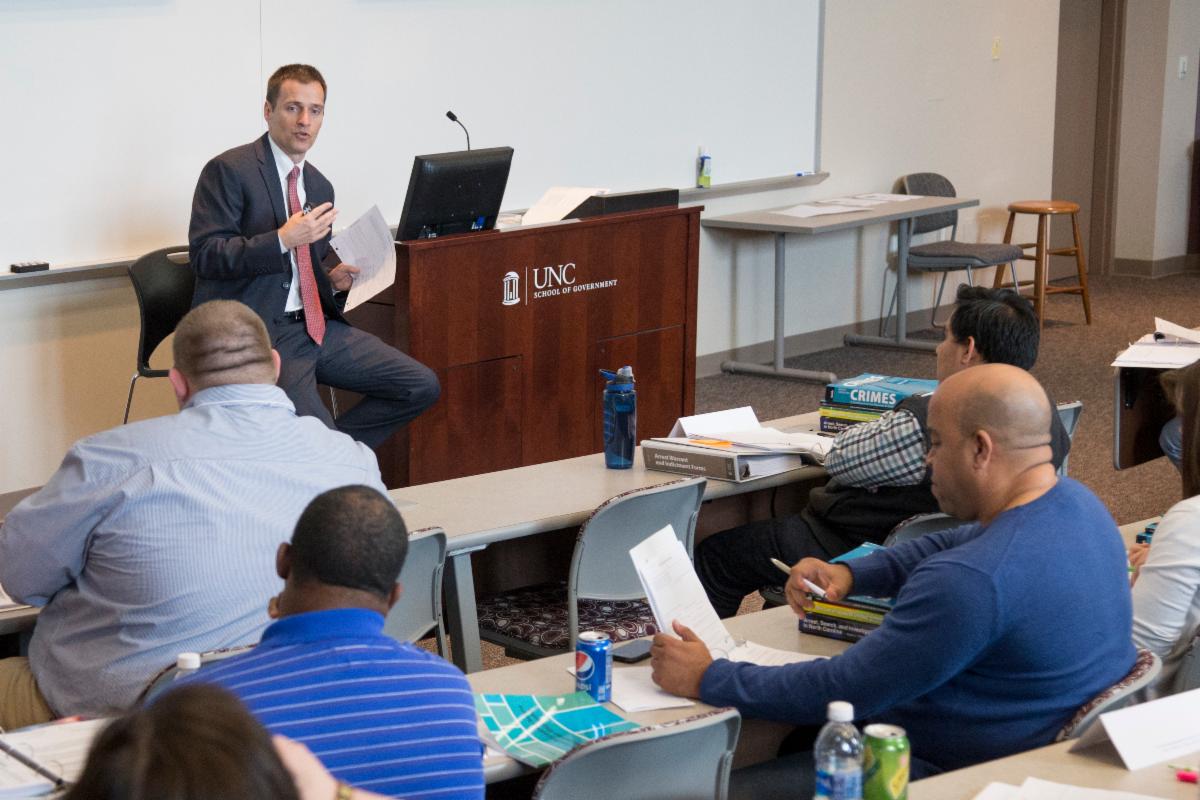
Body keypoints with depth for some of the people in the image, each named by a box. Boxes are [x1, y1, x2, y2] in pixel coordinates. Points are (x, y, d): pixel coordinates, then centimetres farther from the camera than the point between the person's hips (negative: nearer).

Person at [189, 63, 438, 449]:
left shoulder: (319, 186, 16)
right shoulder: (228, 170, -7)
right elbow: (205, 255, -15)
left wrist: (335, 277, 3)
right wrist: (282, 240, -24)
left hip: (314, 325, 8)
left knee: (421, 387, -1)